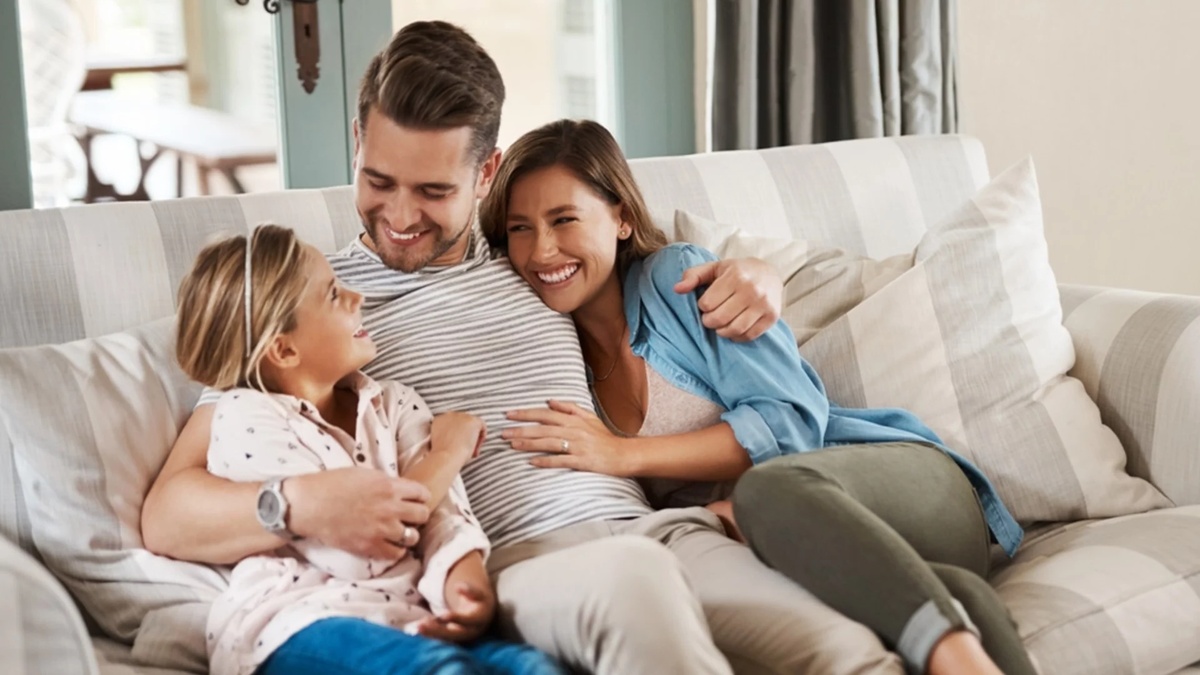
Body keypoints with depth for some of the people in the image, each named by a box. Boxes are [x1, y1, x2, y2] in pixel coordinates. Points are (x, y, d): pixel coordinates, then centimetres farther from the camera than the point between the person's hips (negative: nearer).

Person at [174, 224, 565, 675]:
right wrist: (447, 453, 1)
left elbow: (442, 516, 5)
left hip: (406, 619, 5)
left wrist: (466, 583, -20)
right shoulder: (247, 420, -1)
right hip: (300, 625, -5)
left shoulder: (394, 405, 19)